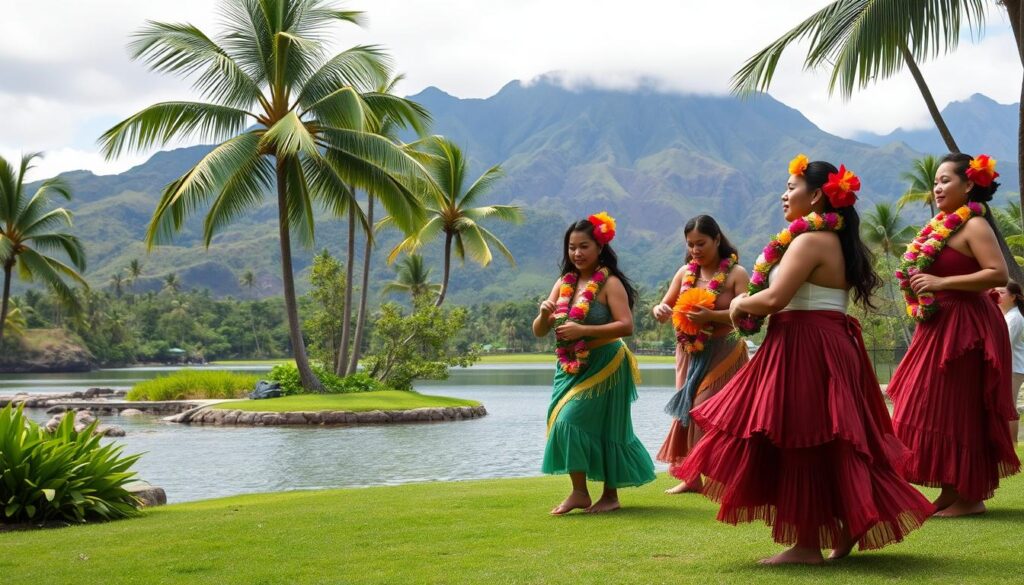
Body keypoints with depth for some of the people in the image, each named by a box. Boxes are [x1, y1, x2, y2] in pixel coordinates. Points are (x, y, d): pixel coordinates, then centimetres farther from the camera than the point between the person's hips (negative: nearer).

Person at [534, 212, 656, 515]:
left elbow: (626, 326, -19)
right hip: (571, 368, 6)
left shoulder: (610, 283, -8)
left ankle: (580, 493, -1)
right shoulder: (564, 284, 9)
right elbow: (539, 332, 8)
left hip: (603, 366, -6)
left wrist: (582, 330, -24)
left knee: (571, 420, -13)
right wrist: (544, 314, -15)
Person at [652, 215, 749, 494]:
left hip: (722, 354, -6)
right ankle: (690, 476, 15)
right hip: (689, 354, 6)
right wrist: (660, 310, -14)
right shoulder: (685, 272, 7)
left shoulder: (735, 273, -8)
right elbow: (665, 307, 10)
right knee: (686, 411, 6)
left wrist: (711, 316, -30)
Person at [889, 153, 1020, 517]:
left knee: (956, 411, -5)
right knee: (938, 411, 11)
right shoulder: (943, 227, 15)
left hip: (964, 329, -9)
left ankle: (971, 497, 3)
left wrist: (940, 283, -22)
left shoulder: (974, 225, -12)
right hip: (940, 328, 9)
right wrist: (921, 288, 5)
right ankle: (951, 494, 18)